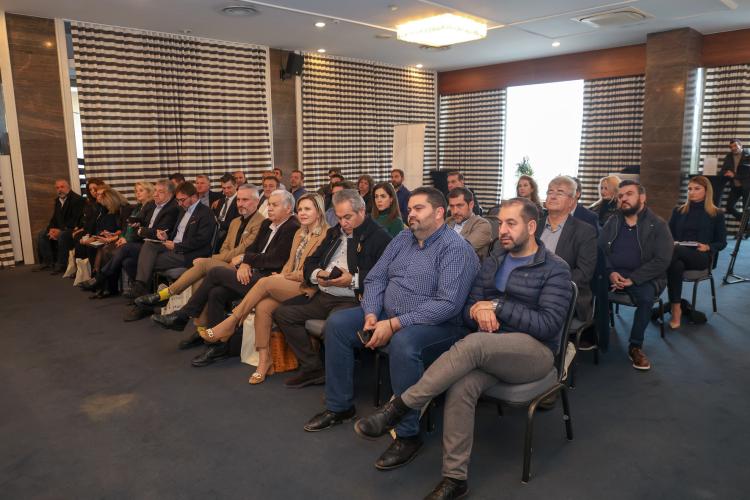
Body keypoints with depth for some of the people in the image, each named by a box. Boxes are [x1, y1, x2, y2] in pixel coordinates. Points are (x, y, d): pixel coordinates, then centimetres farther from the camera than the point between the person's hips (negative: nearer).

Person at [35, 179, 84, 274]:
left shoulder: (77, 199, -14)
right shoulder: (57, 200, 12)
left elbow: (75, 220, -21)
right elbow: (54, 218, 14)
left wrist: (60, 230, -25)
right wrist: (51, 229, -7)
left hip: (73, 228, -9)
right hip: (59, 228, 9)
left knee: (62, 236, -35)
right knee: (41, 235, 1)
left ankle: (61, 264, -22)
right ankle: (48, 262, 5)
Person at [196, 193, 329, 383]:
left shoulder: (326, 235, -6)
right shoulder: (299, 233, 20)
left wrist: (283, 278, -8)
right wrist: (281, 277, 0)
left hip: (307, 288, -7)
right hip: (288, 284, 7)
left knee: (265, 282, -26)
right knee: (262, 307, -22)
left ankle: (230, 324, -13)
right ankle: (264, 361, -15)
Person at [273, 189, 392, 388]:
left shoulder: (379, 237, -4)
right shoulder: (334, 233, 20)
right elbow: (310, 262, 22)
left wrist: (353, 280, -20)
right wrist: (317, 274, 0)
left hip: (352, 300, -8)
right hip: (322, 297, 8)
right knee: (282, 313, -2)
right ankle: (312, 368, 3)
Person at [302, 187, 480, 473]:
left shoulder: (455, 248, -13)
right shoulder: (402, 240, 11)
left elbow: (448, 303, -24)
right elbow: (375, 278, 10)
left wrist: (394, 324, -26)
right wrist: (371, 315, -10)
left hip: (437, 326, -7)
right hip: (386, 315, 8)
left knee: (403, 343, -38)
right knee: (337, 323, -4)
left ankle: (407, 434, -21)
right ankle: (339, 407, 9)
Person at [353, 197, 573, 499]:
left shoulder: (555, 269, -2)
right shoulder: (494, 260, 14)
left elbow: (549, 324, -12)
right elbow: (469, 307, 12)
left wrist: (497, 307, -16)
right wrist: (478, 311, -13)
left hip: (534, 351, -4)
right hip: (490, 351, 5)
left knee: (472, 344, -36)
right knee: (461, 387, -30)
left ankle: (399, 408, -28)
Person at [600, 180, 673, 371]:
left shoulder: (658, 225, -1)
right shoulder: (612, 222, 12)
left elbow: (662, 260, -10)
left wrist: (632, 279, -19)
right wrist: (610, 272, -14)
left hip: (644, 277, -3)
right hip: (613, 274, 3)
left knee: (646, 297, -35)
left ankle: (635, 346, -14)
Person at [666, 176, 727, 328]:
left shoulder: (716, 214, 10)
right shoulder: (678, 211, 18)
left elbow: (722, 242, 10)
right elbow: (669, 235, 17)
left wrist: (707, 247, -12)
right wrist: (672, 244, -8)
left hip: (702, 257, -2)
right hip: (678, 255, 2)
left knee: (675, 252, -39)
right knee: (676, 265, -40)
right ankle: (676, 309, -36)